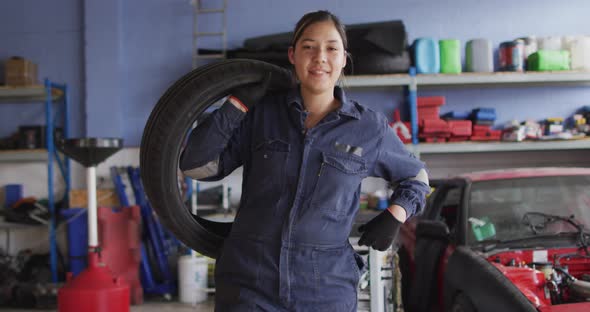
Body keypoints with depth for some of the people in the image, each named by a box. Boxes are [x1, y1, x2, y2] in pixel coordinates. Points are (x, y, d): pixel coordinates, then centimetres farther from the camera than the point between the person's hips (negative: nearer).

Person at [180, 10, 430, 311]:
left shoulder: (370, 128, 2)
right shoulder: (260, 113, 2)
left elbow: (415, 177, 18)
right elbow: (196, 165, -3)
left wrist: (394, 215, 0)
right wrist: (238, 103, -7)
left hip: (326, 288, 1)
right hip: (249, 280, 0)